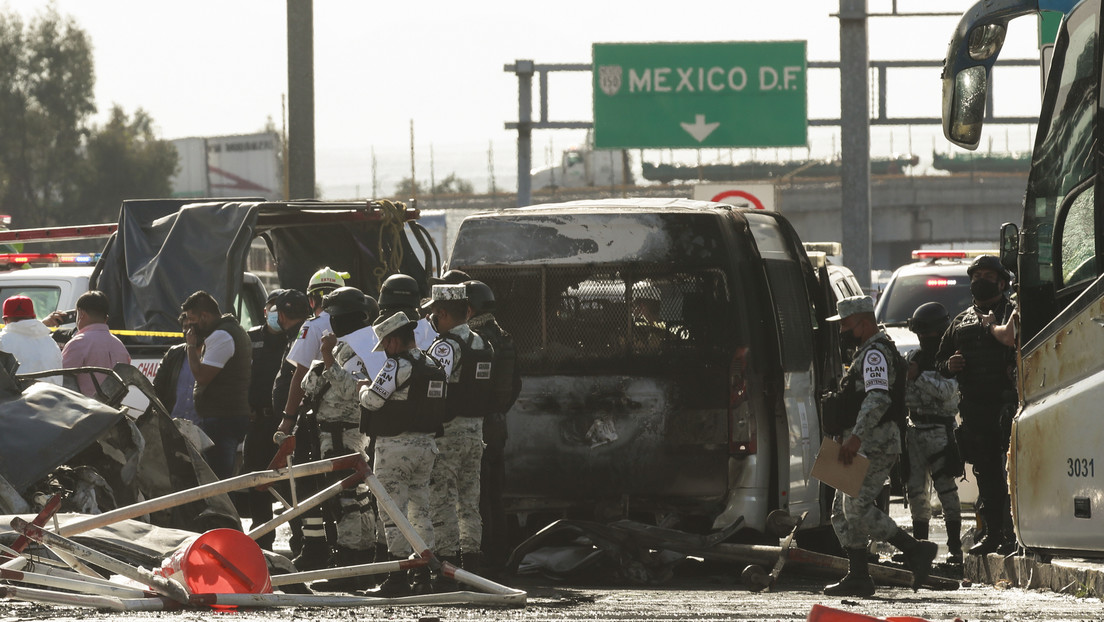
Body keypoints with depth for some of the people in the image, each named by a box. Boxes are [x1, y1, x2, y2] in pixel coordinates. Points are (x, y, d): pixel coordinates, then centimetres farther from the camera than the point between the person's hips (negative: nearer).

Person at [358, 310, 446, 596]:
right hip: (426, 444, 8)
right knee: (421, 509, 15)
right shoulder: (432, 365, 10)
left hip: (396, 444, -8)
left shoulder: (398, 365, -15)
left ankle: (398, 577, -6)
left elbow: (372, 400, -19)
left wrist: (364, 388, 5)